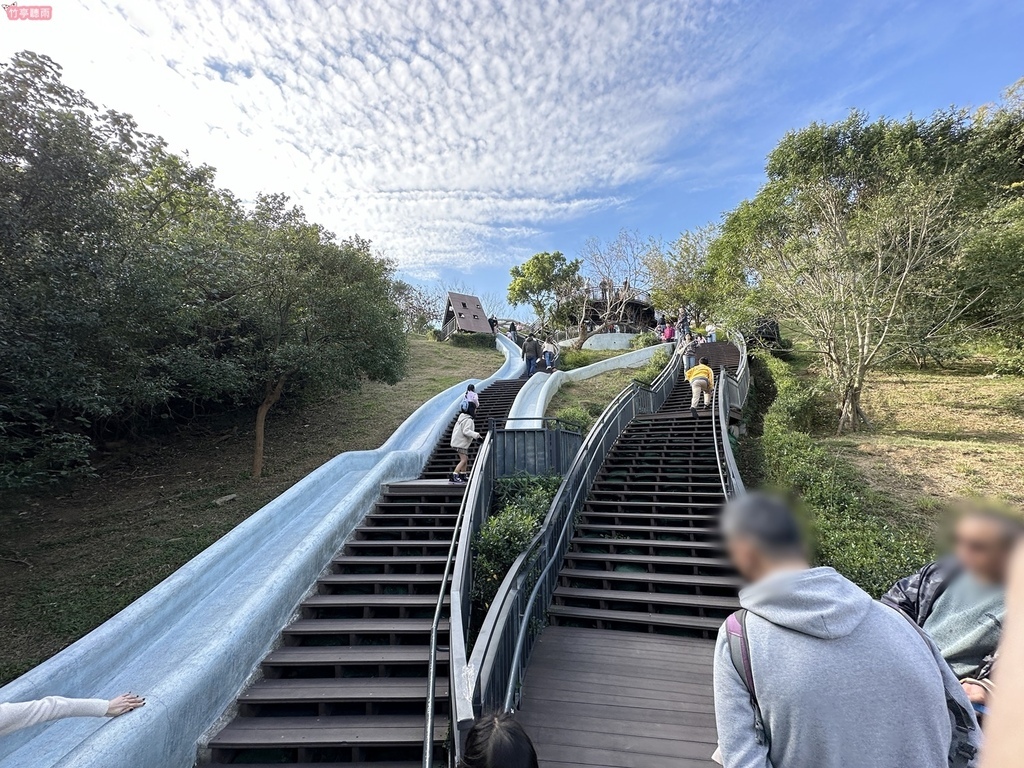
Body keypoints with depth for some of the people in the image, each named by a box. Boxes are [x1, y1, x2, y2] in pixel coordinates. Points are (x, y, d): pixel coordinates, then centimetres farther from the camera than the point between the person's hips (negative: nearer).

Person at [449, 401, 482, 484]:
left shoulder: (462, 417, 13)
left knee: (465, 459, 18)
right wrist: (476, 435, -37)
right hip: (461, 443, -11)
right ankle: (454, 476, -17)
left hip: (458, 442, 11)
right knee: (463, 460, -12)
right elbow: (466, 431, -31)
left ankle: (462, 476, 26)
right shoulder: (468, 420, -18)